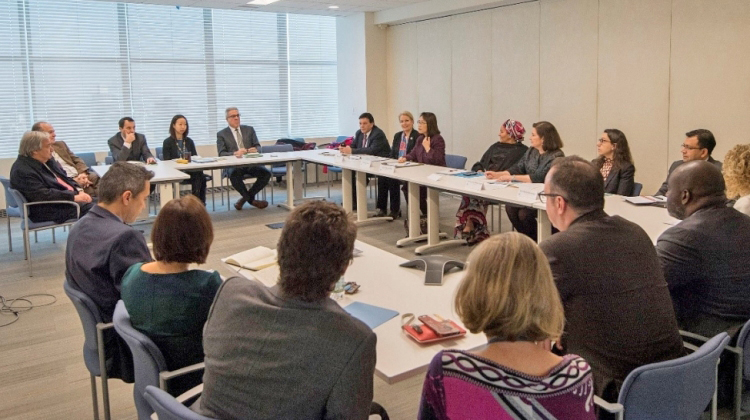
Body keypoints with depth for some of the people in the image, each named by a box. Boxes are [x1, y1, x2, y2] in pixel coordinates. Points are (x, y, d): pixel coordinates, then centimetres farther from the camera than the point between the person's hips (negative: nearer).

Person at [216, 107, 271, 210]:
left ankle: (245, 197, -3)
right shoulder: (221, 134, 9)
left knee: (266, 174, -25)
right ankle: (251, 199, -9)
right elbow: (221, 154, -2)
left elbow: (258, 146, 13)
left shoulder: (249, 129, 18)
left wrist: (255, 149, -13)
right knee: (234, 175, -37)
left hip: (251, 163, 3)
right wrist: (235, 153, -22)